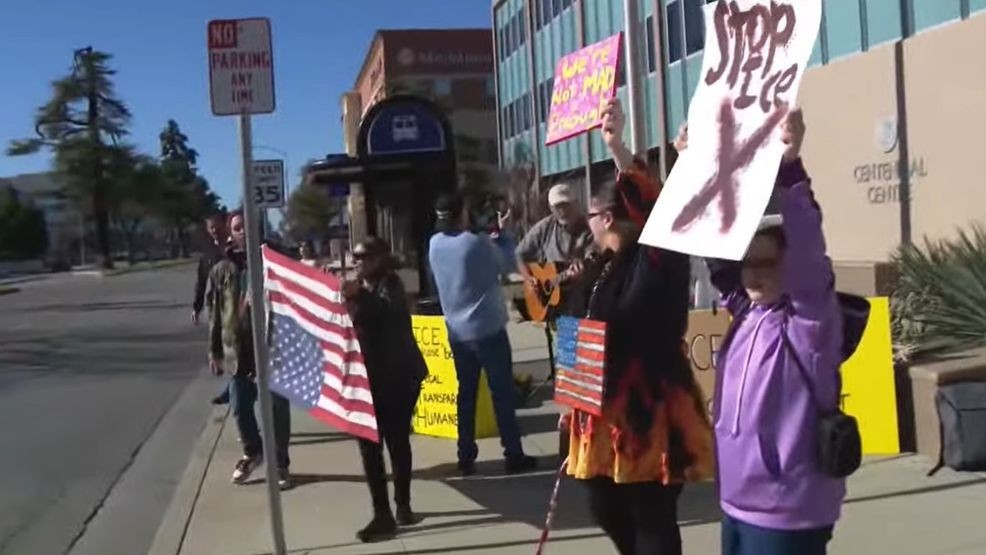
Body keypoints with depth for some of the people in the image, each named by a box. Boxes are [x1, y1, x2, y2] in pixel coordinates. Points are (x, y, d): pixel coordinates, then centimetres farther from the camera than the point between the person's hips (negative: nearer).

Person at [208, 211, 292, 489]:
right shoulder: (221, 270, 5)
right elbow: (216, 314, 8)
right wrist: (215, 352, 6)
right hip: (237, 350, 2)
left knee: (277, 407, 4)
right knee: (240, 407, 9)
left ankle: (281, 463, 18)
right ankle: (252, 452, 34)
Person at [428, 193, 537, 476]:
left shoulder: (435, 244, 2)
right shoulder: (477, 242, -16)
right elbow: (507, 265, -2)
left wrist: (493, 236, 12)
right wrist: (503, 233, 9)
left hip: (457, 331, 6)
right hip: (487, 328, -6)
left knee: (466, 393, 12)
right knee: (503, 393, 3)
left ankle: (466, 458, 14)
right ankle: (514, 455, 7)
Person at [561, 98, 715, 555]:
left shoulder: (656, 261, -12)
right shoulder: (606, 266, 12)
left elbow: (653, 212, -32)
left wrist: (617, 148, -41)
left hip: (647, 409, -9)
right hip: (608, 409, 9)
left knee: (651, 518, 1)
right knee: (606, 507, 20)